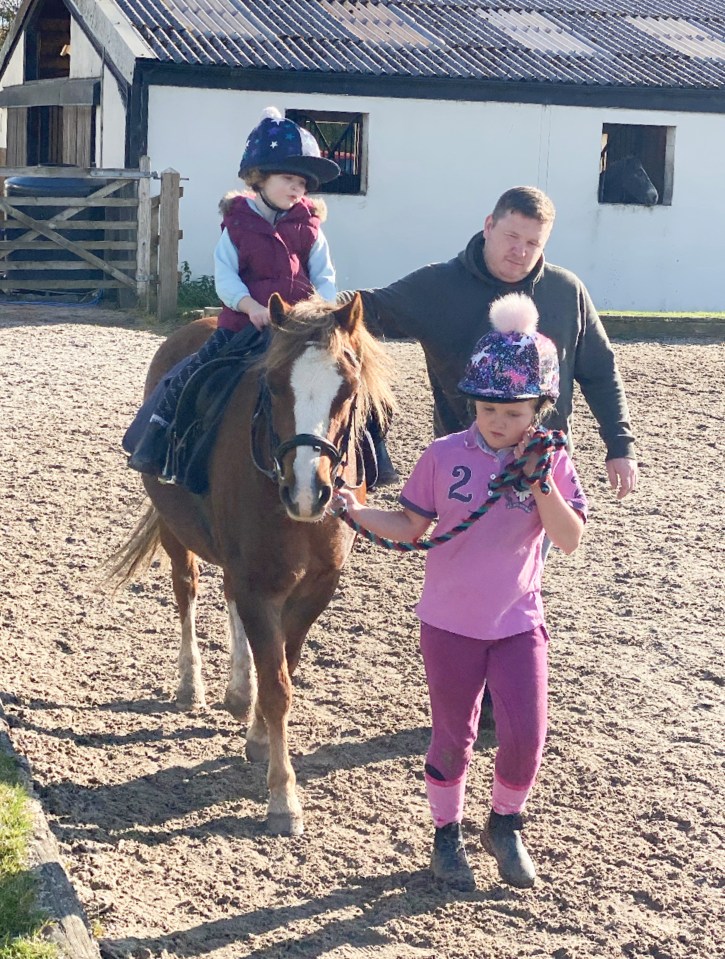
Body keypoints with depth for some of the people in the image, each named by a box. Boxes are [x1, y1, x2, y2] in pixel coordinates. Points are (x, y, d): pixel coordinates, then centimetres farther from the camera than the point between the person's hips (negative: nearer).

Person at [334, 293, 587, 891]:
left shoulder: (550, 462, -6)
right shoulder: (446, 455, -7)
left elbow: (571, 539, -13)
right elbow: (411, 527, 0)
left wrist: (540, 481, -23)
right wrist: (356, 512, -15)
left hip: (519, 623, 0)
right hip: (450, 623, 0)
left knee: (526, 733, -5)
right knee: (453, 736, 9)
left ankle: (505, 825, 21)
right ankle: (447, 835, 30)